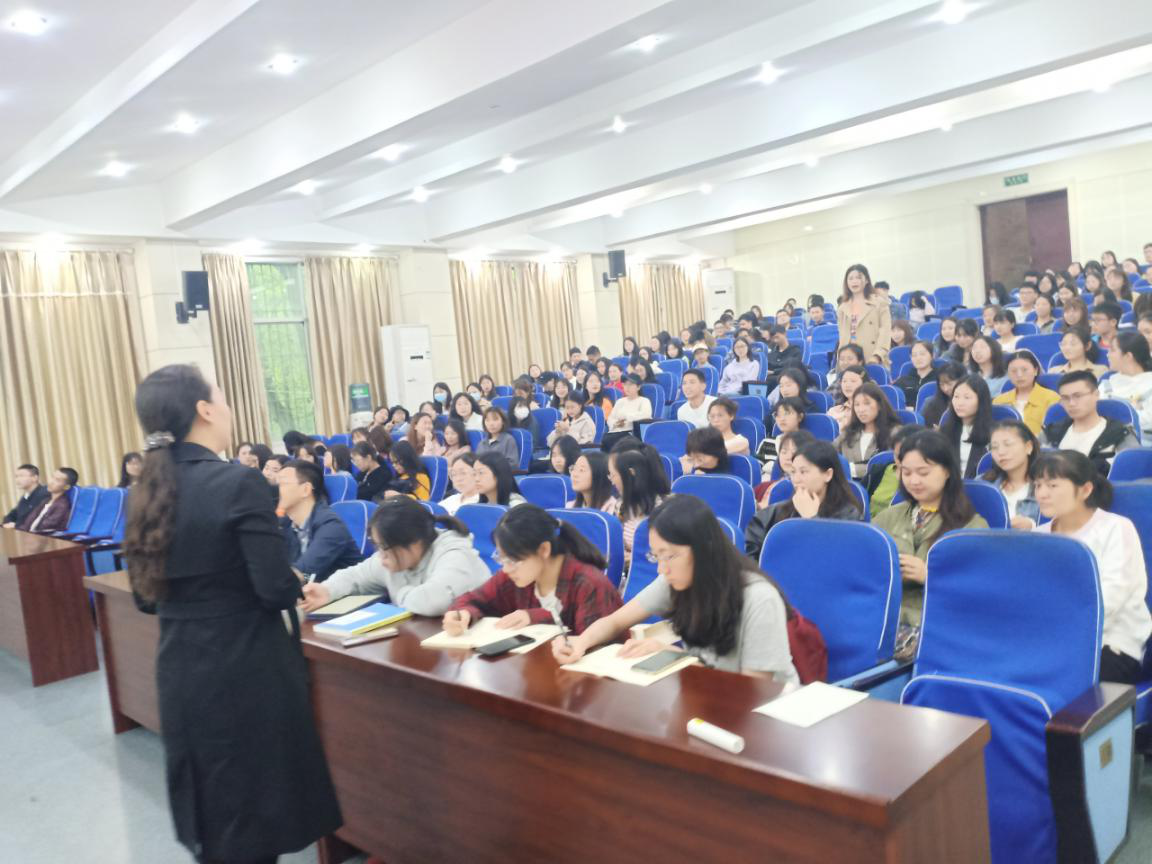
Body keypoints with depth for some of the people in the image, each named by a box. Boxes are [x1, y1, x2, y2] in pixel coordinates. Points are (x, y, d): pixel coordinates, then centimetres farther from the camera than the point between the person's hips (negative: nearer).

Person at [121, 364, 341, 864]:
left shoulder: (148, 491, 3)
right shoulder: (238, 483, -18)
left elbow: (147, 598, 10)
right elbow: (277, 589, -20)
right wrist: (296, 585, 1)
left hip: (180, 670, 7)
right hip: (247, 670, -6)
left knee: (209, 804, 22)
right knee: (254, 808, 9)